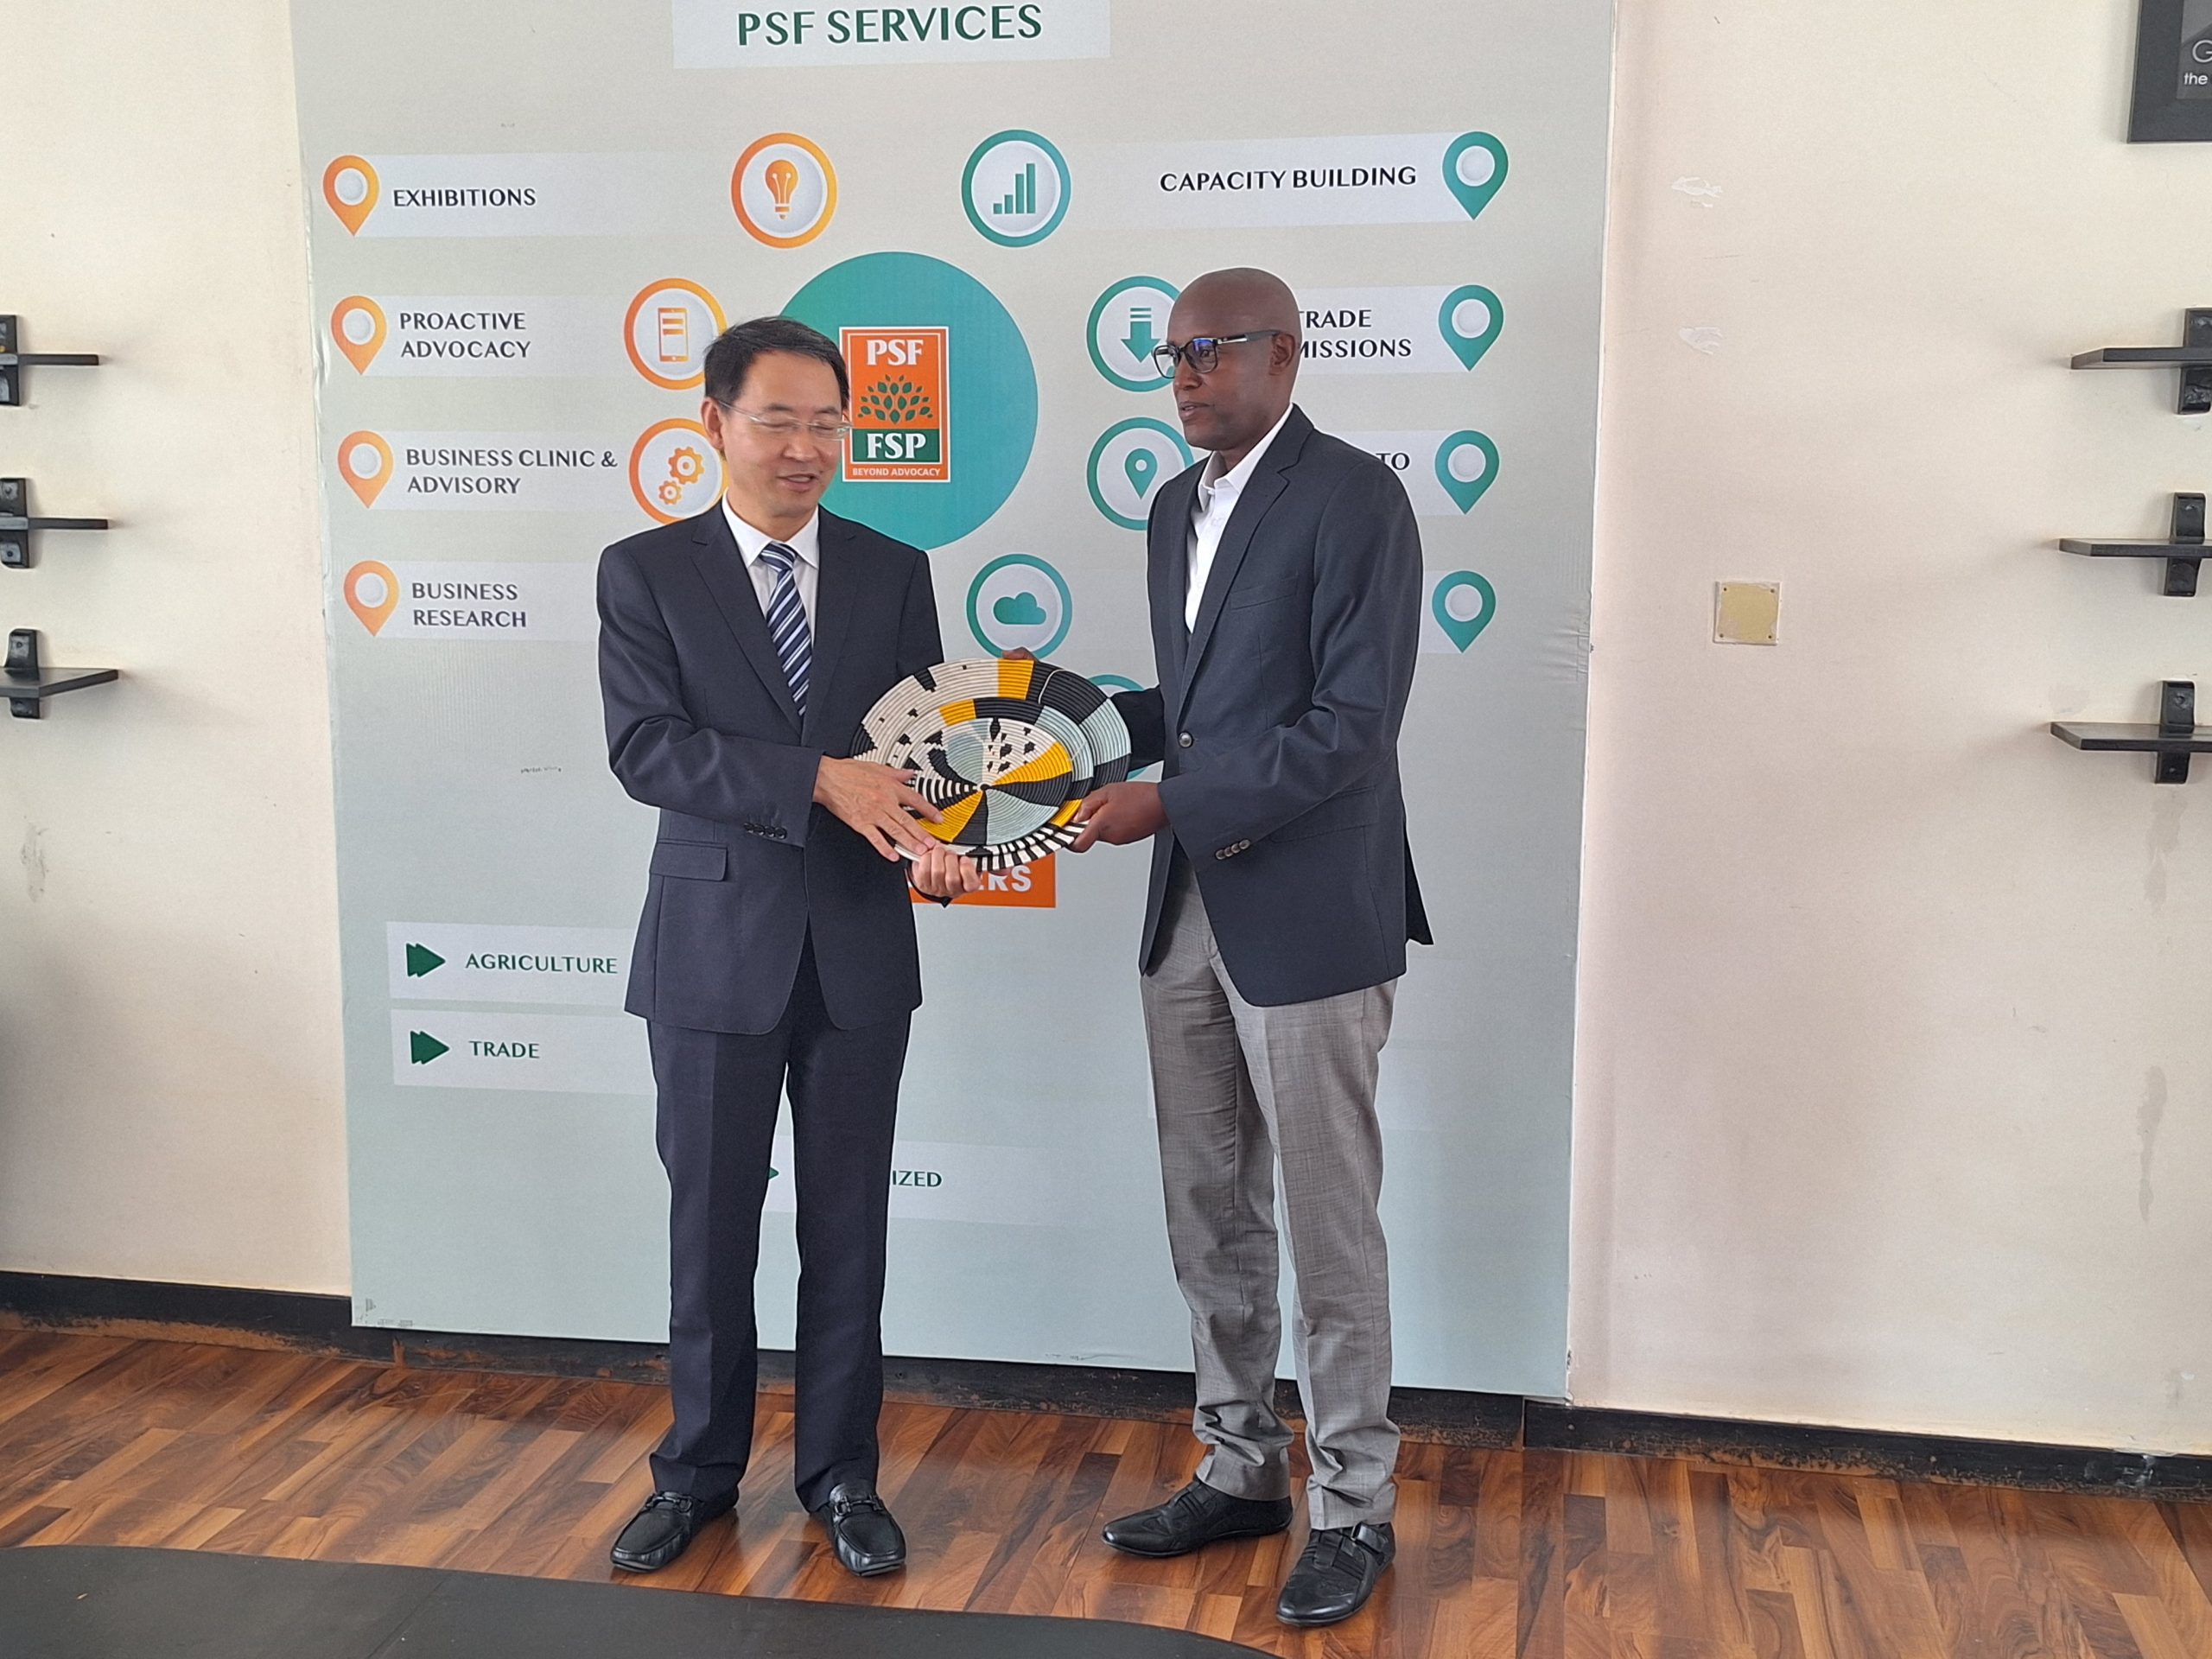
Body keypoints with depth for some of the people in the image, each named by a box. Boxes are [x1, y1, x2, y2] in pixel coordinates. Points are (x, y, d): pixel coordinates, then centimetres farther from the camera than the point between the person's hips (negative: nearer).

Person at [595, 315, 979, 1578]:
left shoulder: (895, 573, 5)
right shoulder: (646, 573, -2)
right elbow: (645, 746, -14)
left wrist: (939, 847, -19)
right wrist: (819, 779, -25)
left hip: (860, 950, 2)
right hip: (715, 948, -1)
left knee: (849, 1228, 11)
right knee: (711, 1227, 11)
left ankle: (842, 1473, 28)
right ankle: (702, 1473, 30)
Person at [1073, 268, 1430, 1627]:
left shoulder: (1355, 498, -11)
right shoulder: (1180, 505, 14)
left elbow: (1353, 726, -19)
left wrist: (1172, 806, -20)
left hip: (1308, 916, -8)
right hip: (1190, 916, 8)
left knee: (1330, 1226, 3)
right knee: (1211, 1215, 15)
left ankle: (1355, 1509, 18)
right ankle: (1242, 1471, 31)